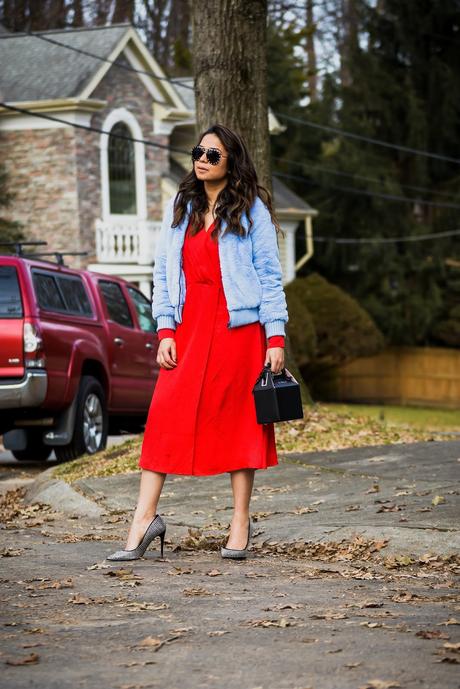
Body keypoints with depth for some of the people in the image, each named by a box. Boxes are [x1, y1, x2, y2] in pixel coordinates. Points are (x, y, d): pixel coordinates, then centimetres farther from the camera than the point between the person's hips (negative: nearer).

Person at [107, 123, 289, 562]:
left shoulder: (251, 209, 2)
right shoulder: (179, 208, 13)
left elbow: (270, 276, 0)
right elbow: (163, 272, 12)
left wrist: (276, 338, -6)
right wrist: (165, 331, 2)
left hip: (237, 327, -3)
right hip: (187, 326, 3)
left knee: (238, 419, 1)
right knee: (164, 415, -5)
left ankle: (241, 519, 9)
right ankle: (145, 516, -5)